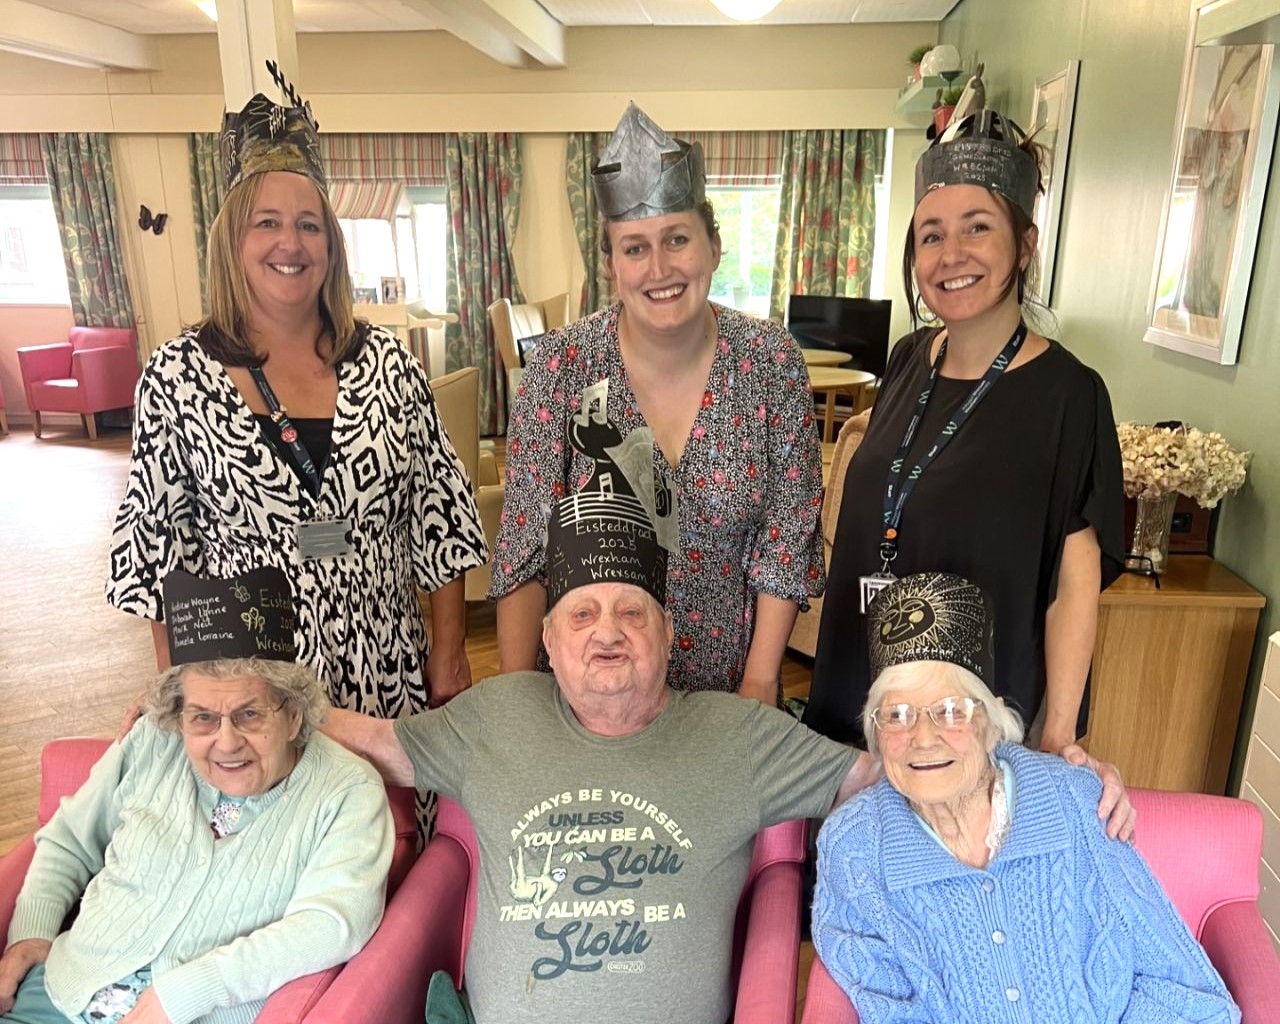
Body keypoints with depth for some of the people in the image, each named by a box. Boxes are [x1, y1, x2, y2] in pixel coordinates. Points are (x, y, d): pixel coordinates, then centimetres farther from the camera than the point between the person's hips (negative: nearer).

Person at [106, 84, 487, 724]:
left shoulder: (385, 361, -3)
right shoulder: (179, 375, -5)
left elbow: (439, 509, -1)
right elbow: (158, 538, 0)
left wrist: (449, 648, 0)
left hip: (387, 671, 1)